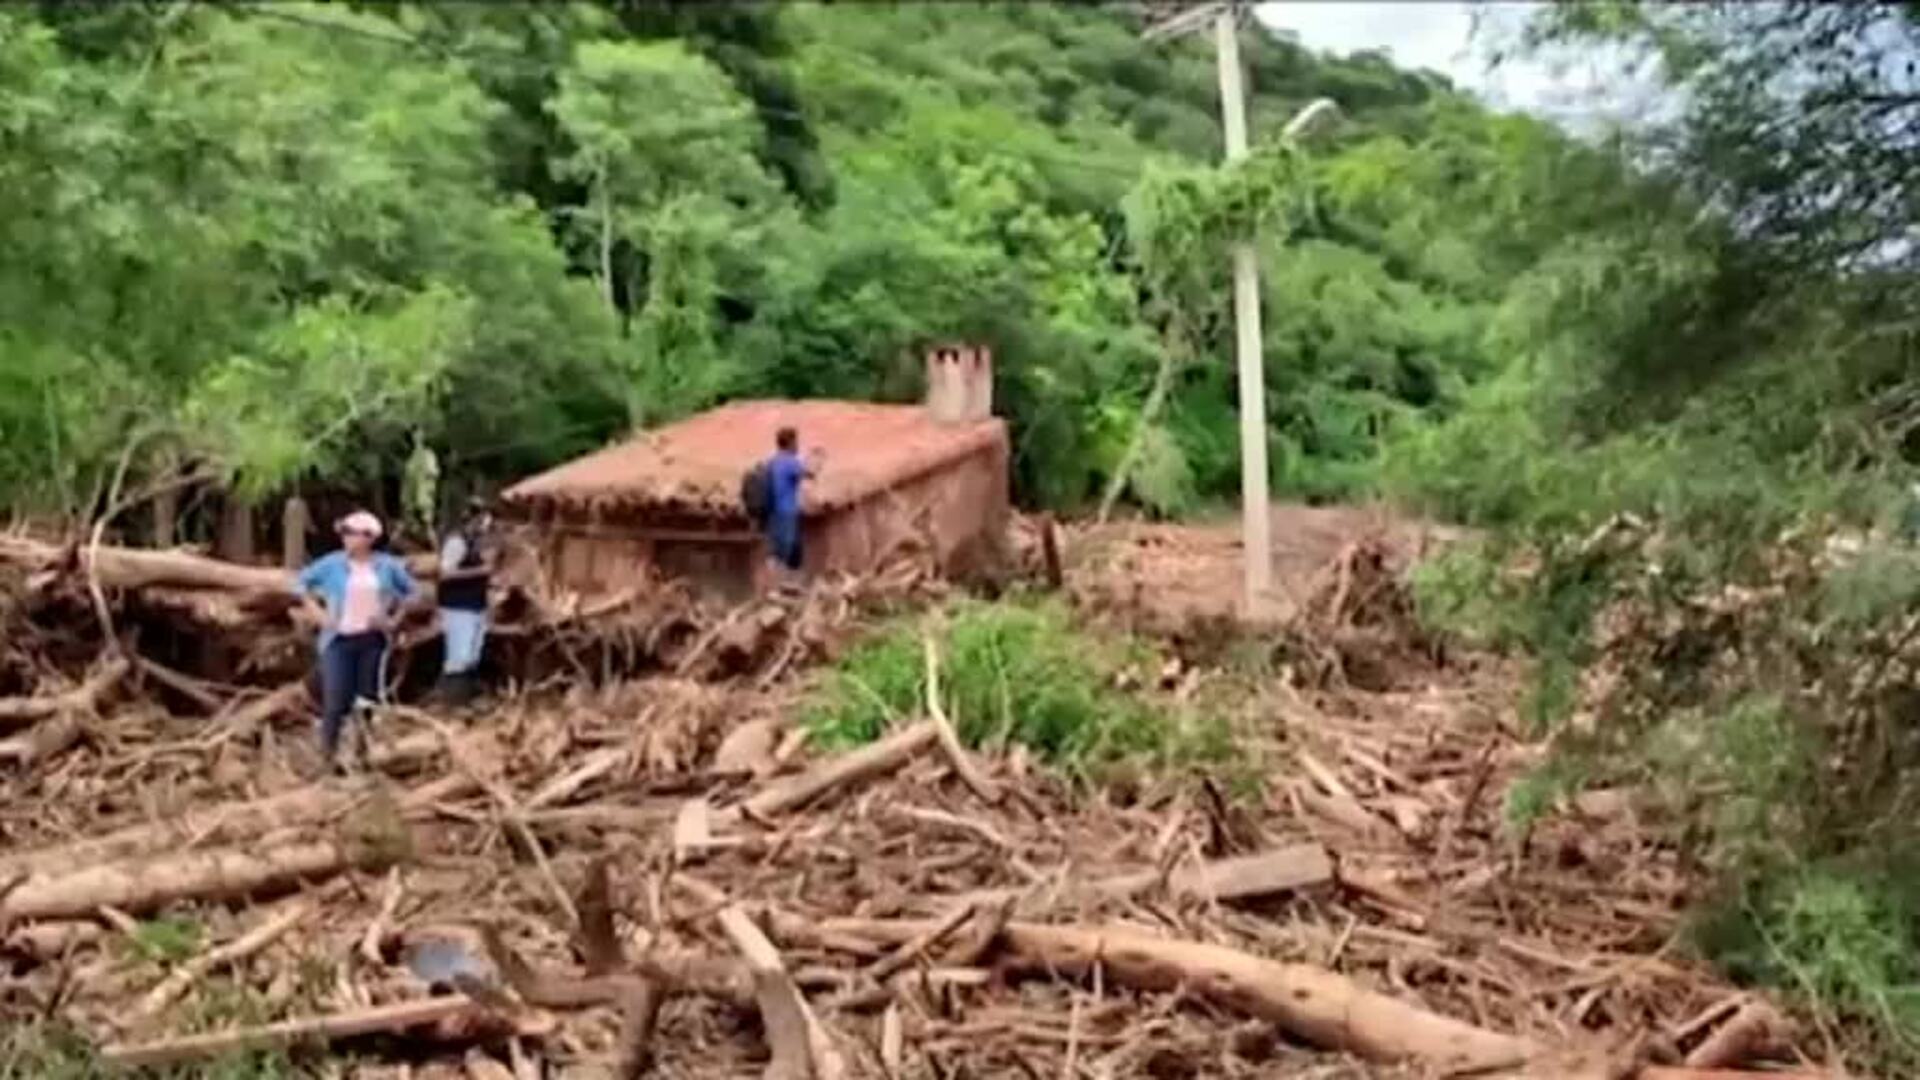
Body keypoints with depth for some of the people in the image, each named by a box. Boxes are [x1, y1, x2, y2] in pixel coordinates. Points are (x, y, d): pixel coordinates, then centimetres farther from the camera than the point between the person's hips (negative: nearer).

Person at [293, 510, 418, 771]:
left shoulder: (387, 565, 0)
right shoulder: (332, 564, -4)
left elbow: (410, 591, 12)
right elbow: (302, 582, 7)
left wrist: (393, 618, 3)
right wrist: (316, 613, -2)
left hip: (373, 639, 2)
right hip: (339, 639, -2)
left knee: (369, 697, 7)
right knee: (336, 700, -5)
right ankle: (329, 755, 4)